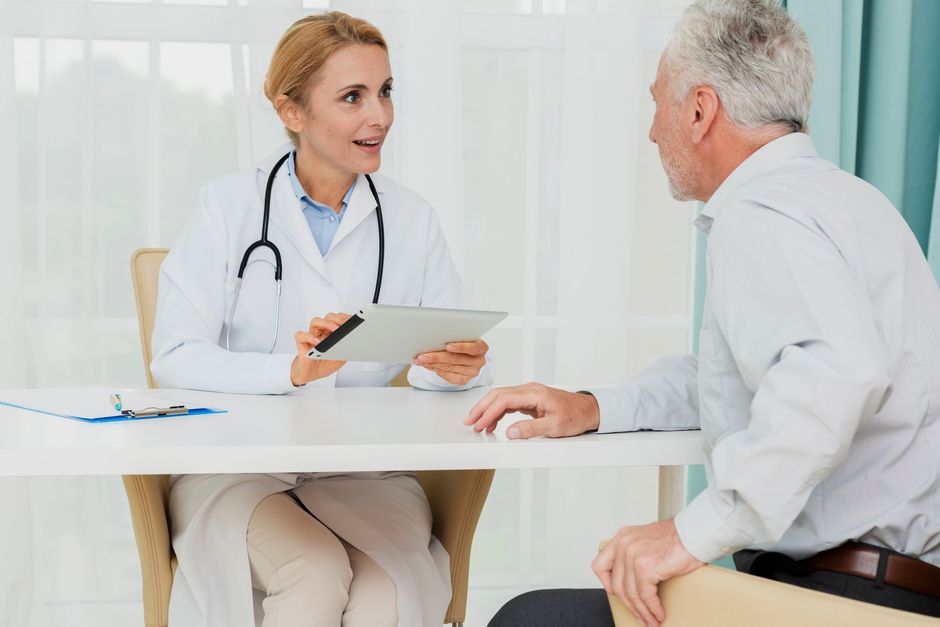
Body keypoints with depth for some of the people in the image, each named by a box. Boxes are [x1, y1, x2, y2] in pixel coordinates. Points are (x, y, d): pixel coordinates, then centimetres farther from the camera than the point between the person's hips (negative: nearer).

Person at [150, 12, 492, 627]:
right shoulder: (230, 202, 1)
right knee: (315, 576, -31)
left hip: (365, 473, 2)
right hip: (238, 465, -2)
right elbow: (174, 356, -7)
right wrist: (293, 370, -23)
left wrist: (458, 366, -17)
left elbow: (462, 356, 8)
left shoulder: (412, 218, 10)